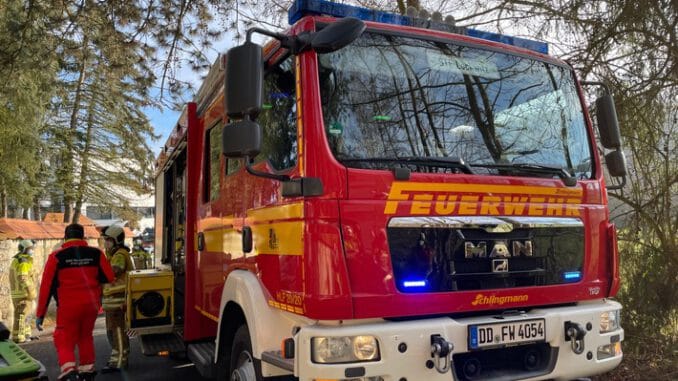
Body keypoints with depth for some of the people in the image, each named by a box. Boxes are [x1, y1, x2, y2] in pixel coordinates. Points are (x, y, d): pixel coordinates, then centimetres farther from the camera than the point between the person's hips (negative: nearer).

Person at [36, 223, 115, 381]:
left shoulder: (57, 256, -4)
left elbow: (46, 286, -4)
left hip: (68, 306, -3)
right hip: (91, 304, 3)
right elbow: (109, 278, 1)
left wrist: (40, 314, 1)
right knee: (86, 336, 22)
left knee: (64, 341, 6)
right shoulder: (96, 254, 1)